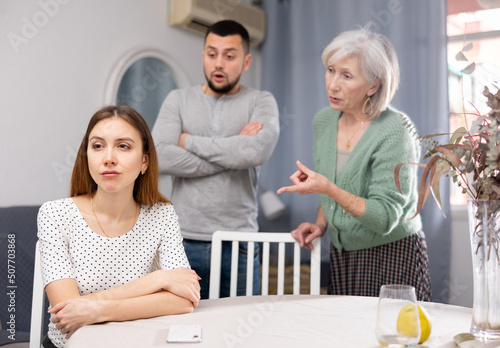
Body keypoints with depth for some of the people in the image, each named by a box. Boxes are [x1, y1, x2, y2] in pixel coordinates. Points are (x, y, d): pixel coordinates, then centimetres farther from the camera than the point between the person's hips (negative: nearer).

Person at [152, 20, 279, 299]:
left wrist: (190, 141, -7)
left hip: (238, 243, -1)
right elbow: (160, 158, -9)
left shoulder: (261, 102, 5)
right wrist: (232, 153, -10)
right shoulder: (178, 100, 9)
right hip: (184, 241, 1)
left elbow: (258, 150, -17)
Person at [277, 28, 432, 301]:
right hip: (341, 257, 5)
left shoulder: (396, 132, -18)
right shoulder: (323, 121, 1)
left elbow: (384, 218, -22)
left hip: (392, 257, -5)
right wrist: (320, 223, -1)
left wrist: (328, 189, -30)